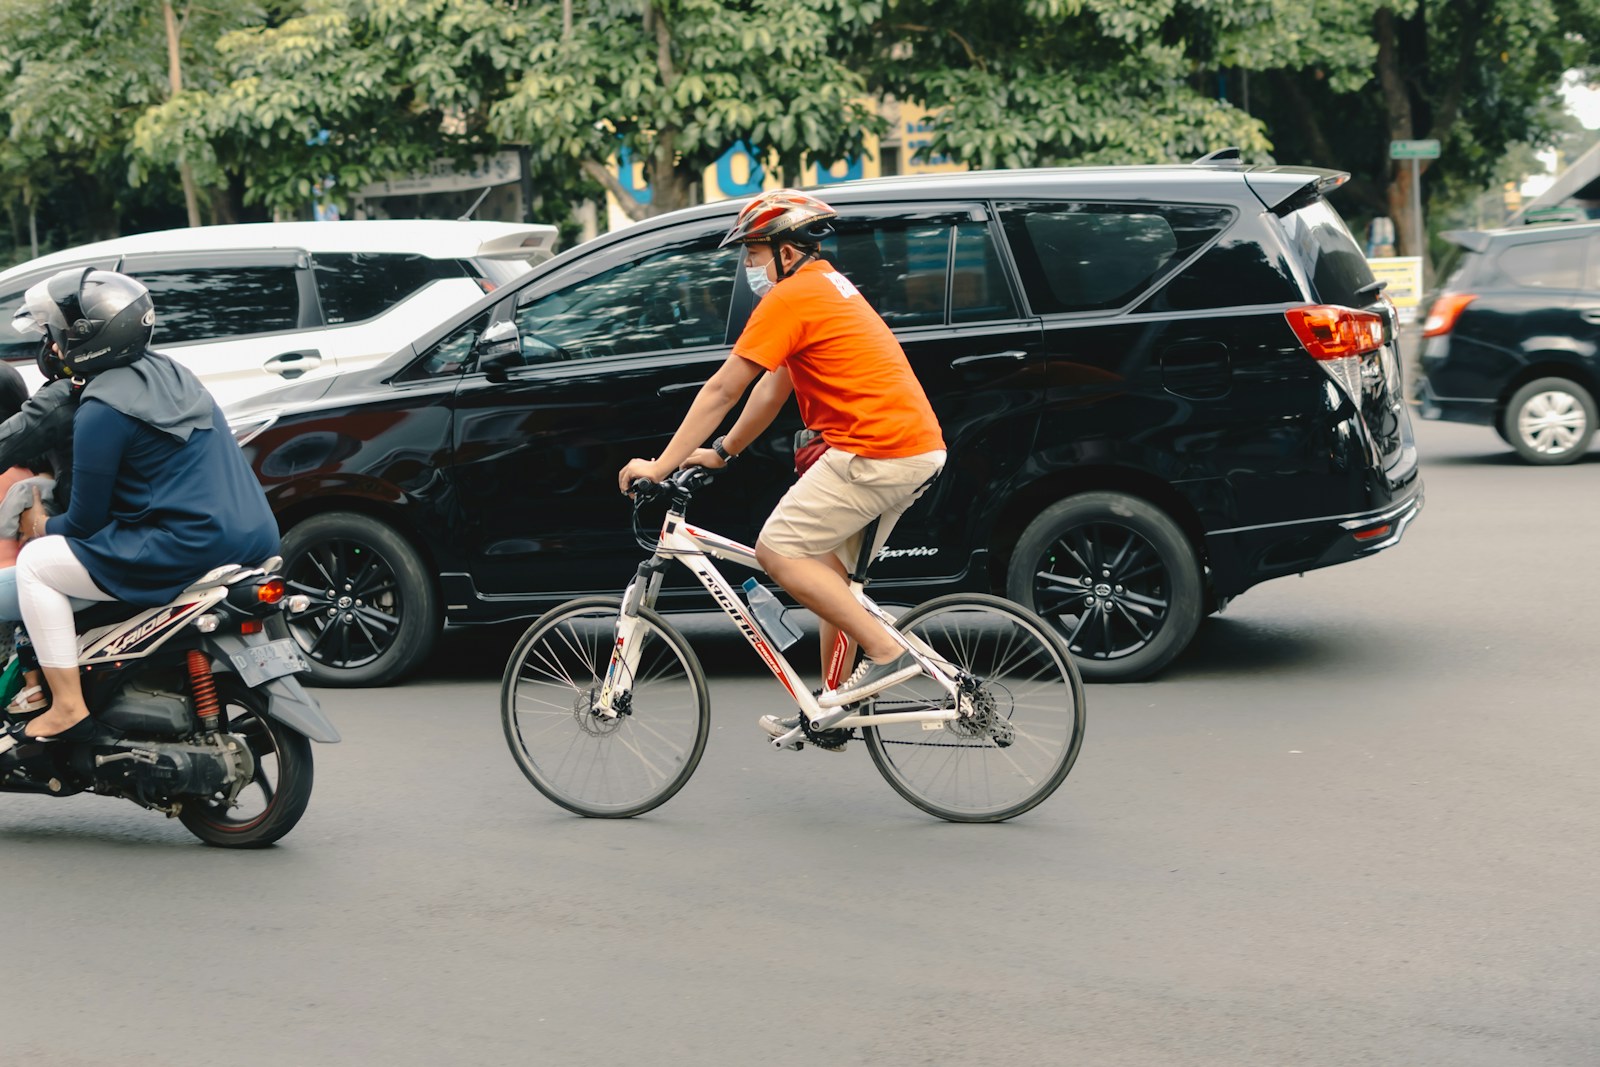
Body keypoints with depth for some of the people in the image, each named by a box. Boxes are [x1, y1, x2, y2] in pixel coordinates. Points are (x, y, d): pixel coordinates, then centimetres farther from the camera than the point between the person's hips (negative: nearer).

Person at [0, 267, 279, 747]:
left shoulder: (102, 410, -12)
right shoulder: (169, 373, 14)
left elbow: (86, 521, -7)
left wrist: (42, 527, 14)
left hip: (193, 546, -10)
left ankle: (67, 707, -4)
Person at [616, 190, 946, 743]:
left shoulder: (790, 297, -9)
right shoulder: (828, 287, 22)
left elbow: (721, 390, -7)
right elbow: (774, 386, 27)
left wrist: (661, 465, -3)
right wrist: (722, 452, 29)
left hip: (875, 450, -10)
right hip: (917, 446, 10)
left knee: (778, 550, -8)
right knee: (828, 566, 17)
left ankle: (885, 652, -10)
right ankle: (834, 707, 20)